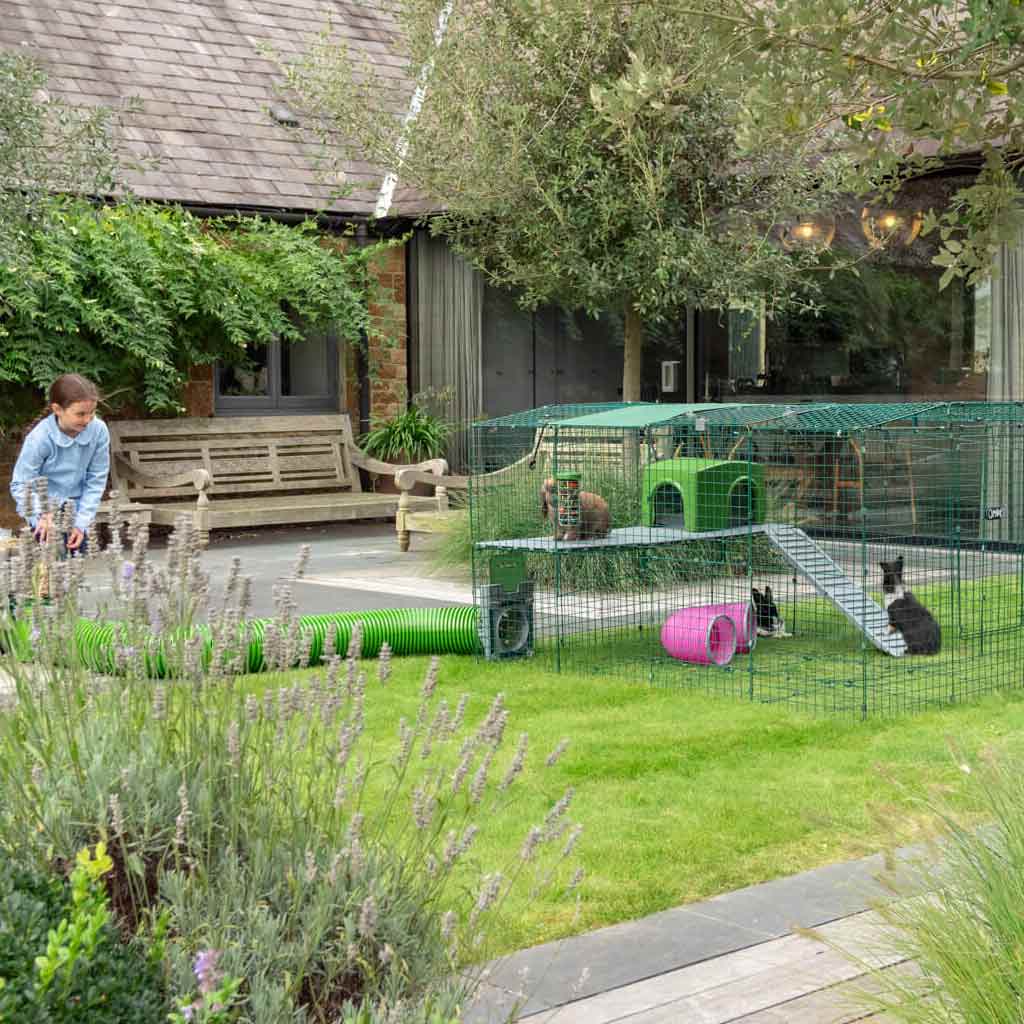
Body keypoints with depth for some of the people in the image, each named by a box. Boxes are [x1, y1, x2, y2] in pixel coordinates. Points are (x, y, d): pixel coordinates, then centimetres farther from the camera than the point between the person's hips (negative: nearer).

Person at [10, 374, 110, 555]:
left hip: (77, 511, 3)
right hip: (46, 512, -3)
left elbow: (96, 481, -8)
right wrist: (43, 514, -33)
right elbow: (20, 486, -16)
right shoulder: (40, 438, -24)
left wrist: (81, 523, -12)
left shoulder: (99, 430, -16)